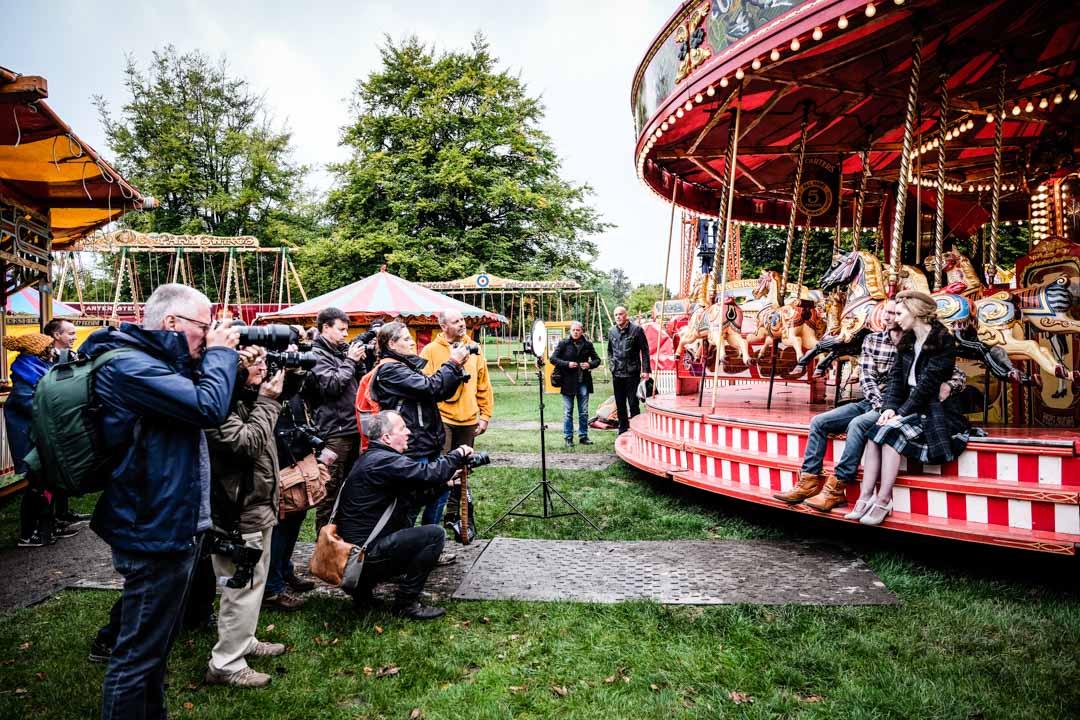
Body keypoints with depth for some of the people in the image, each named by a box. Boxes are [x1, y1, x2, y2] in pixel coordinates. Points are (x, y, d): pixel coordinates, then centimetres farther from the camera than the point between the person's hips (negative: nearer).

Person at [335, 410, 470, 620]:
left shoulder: (370, 458, 14)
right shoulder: (384, 461, -18)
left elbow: (414, 493, 16)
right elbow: (427, 474, -25)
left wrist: (447, 483, 8)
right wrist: (458, 455, -9)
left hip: (352, 545, 10)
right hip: (365, 553, -10)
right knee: (435, 534, -11)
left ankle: (362, 587, 22)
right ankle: (406, 604, -2)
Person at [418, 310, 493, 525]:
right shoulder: (431, 350, -2)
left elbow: (484, 385, 11)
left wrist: (485, 415, 8)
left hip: (468, 420, 5)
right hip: (442, 419, -5)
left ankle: (453, 514, 29)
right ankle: (430, 522, 2)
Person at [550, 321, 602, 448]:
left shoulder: (587, 344, 5)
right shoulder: (563, 343, -2)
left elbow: (597, 359, 14)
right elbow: (553, 359, -2)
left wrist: (590, 364, -8)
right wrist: (567, 364, -15)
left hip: (583, 382, 2)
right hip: (568, 382, -2)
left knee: (584, 412, 9)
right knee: (568, 412, 3)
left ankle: (583, 436, 20)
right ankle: (568, 438, 12)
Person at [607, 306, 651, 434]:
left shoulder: (636, 330, -6)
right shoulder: (612, 331, 8)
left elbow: (644, 351, -5)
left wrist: (645, 369, -9)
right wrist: (612, 363, 8)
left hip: (632, 373, -5)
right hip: (617, 374, 5)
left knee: (633, 403, -2)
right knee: (620, 404, 12)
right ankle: (623, 430, 23)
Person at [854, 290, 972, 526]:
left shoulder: (943, 341, -9)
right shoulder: (906, 341, 14)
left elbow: (928, 383, -17)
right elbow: (896, 376, 6)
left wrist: (902, 413, -20)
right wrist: (890, 407, -10)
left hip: (933, 409, -6)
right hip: (910, 407, 6)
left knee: (890, 432, -28)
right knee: (876, 431, -21)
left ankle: (883, 501, -26)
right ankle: (865, 497, -27)